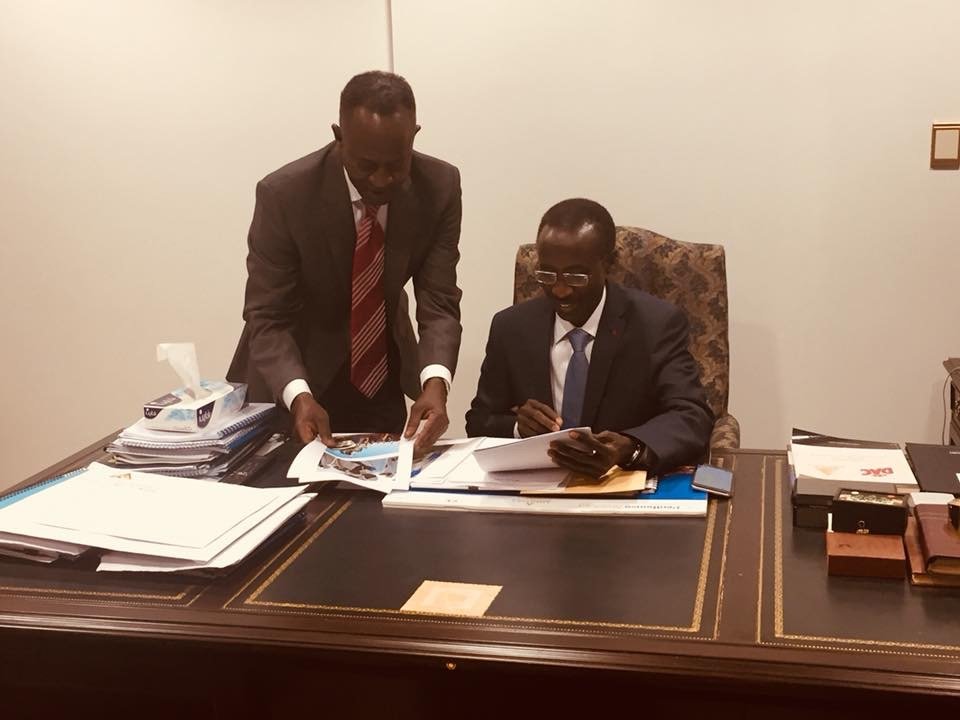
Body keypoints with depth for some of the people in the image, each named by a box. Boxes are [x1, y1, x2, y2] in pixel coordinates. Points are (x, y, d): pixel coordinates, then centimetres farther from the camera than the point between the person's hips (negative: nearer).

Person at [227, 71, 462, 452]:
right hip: (298, 379, -2)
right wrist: (299, 396, -39)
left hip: (385, 386, 2)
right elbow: (266, 317, -21)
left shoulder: (440, 187, -17)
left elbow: (439, 303, -17)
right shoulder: (283, 194, -25)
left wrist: (435, 381, -36)